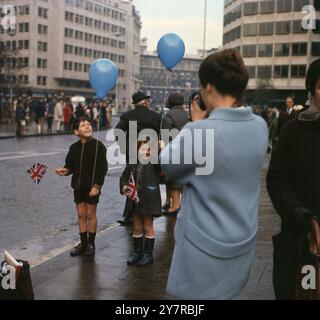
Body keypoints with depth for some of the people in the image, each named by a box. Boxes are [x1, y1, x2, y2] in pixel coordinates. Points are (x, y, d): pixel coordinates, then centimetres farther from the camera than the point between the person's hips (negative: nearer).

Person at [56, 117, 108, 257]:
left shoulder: (98, 146, -10)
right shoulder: (74, 148, 3)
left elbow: (103, 168, -11)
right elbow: (70, 165, 11)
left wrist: (97, 186, -16)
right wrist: (65, 171, -12)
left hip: (92, 187, -4)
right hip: (78, 186, 4)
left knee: (90, 214, 5)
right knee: (81, 215, 11)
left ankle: (91, 243, 19)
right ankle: (83, 243, 23)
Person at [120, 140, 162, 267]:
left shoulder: (155, 163, -7)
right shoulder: (132, 164, 4)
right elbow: (124, 177, 14)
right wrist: (124, 187, -3)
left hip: (149, 200, -4)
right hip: (135, 200, 4)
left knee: (148, 227, 8)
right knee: (137, 228, 15)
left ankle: (148, 254, 19)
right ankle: (137, 252, 29)